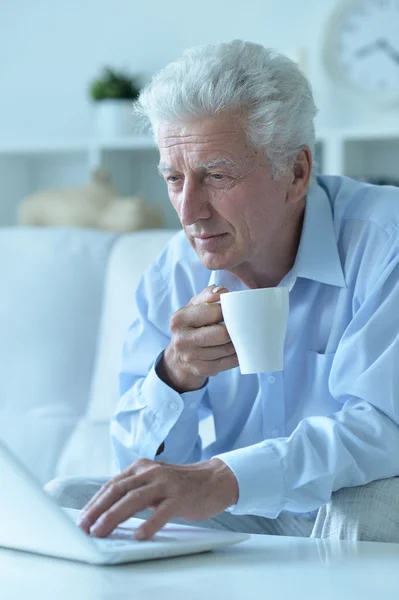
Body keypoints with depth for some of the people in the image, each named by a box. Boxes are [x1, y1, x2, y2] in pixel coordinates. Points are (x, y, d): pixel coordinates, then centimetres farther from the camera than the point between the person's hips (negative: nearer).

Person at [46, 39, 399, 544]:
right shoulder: (173, 275, 0)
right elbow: (139, 467, -1)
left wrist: (221, 480, -41)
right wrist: (174, 376, -25)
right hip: (242, 526, 3)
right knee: (64, 503, -14)